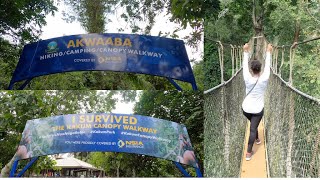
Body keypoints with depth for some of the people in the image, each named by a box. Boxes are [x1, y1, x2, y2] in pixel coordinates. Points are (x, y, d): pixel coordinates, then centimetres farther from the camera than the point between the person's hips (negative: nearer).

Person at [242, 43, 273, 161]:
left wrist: (246, 52, 1)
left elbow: (244, 65, -7)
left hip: (246, 108, 3)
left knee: (253, 125, 30)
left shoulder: (247, 79, -17)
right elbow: (267, 65, -8)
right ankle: (248, 153, 0)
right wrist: (268, 52, 2)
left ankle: (257, 139, 53)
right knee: (253, 129, 1)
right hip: (257, 110, -2)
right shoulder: (264, 79, -18)